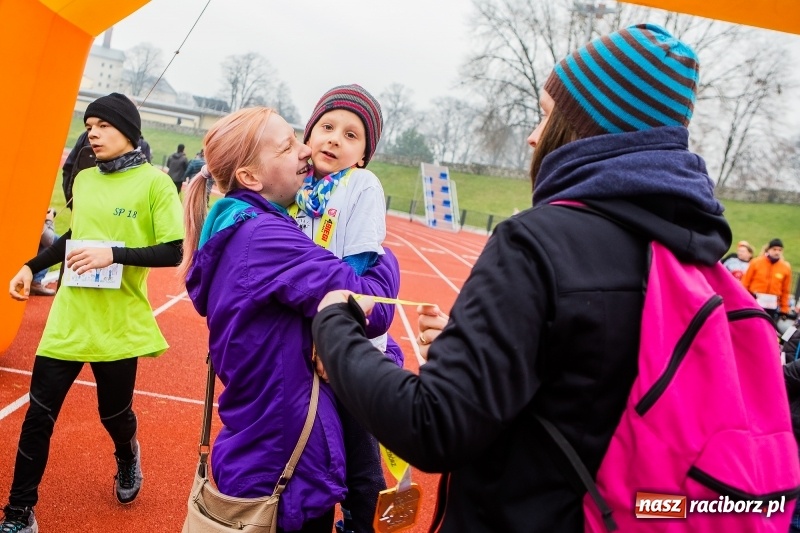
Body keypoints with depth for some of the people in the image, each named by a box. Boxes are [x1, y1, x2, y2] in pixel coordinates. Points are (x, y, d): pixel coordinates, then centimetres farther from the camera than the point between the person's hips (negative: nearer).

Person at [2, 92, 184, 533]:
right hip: (66, 321, 4)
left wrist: (113, 255, -21)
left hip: (118, 326, -4)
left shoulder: (154, 182, -8)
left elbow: (175, 251, -13)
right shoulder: (82, 180, 9)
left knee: (114, 413, 14)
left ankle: (128, 458, 49)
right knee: (38, 417, 4)